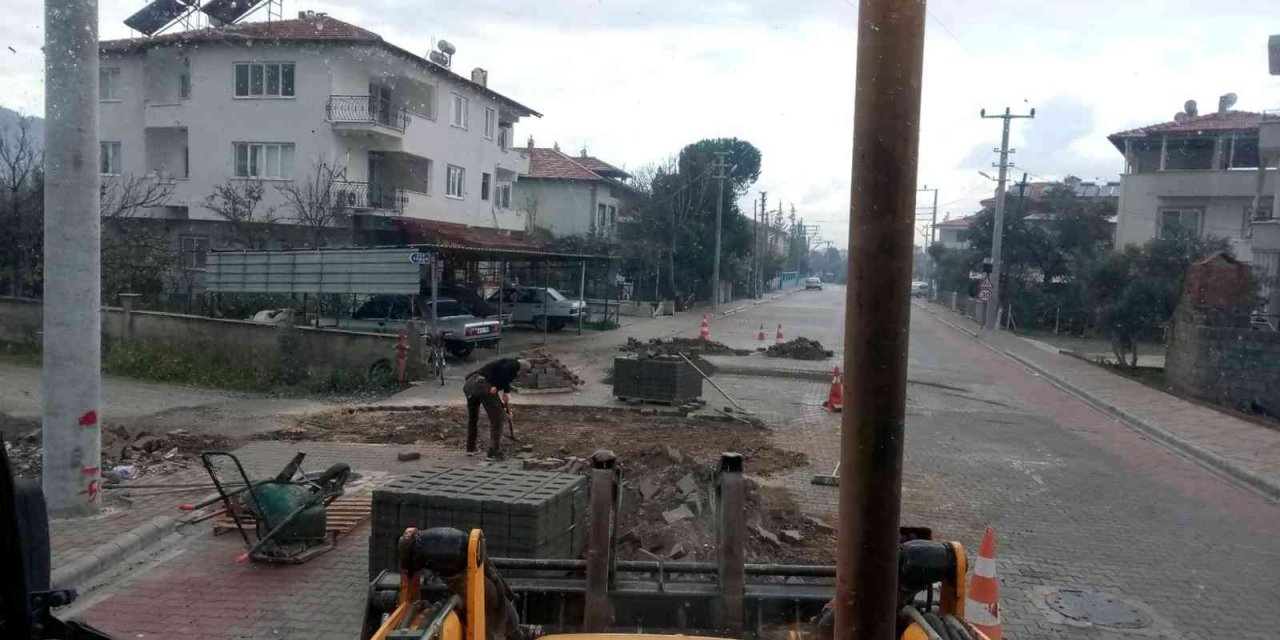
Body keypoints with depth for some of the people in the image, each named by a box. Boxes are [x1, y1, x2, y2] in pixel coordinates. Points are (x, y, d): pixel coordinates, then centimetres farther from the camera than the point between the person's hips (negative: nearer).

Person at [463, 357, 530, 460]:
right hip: (482, 385, -9)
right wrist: (506, 391, -6)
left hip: (468, 384, 9)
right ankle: (494, 452, 1)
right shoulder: (514, 364, 9)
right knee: (496, 417, 2)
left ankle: (470, 448, 39)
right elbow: (505, 370, -14)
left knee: (472, 416, 27)